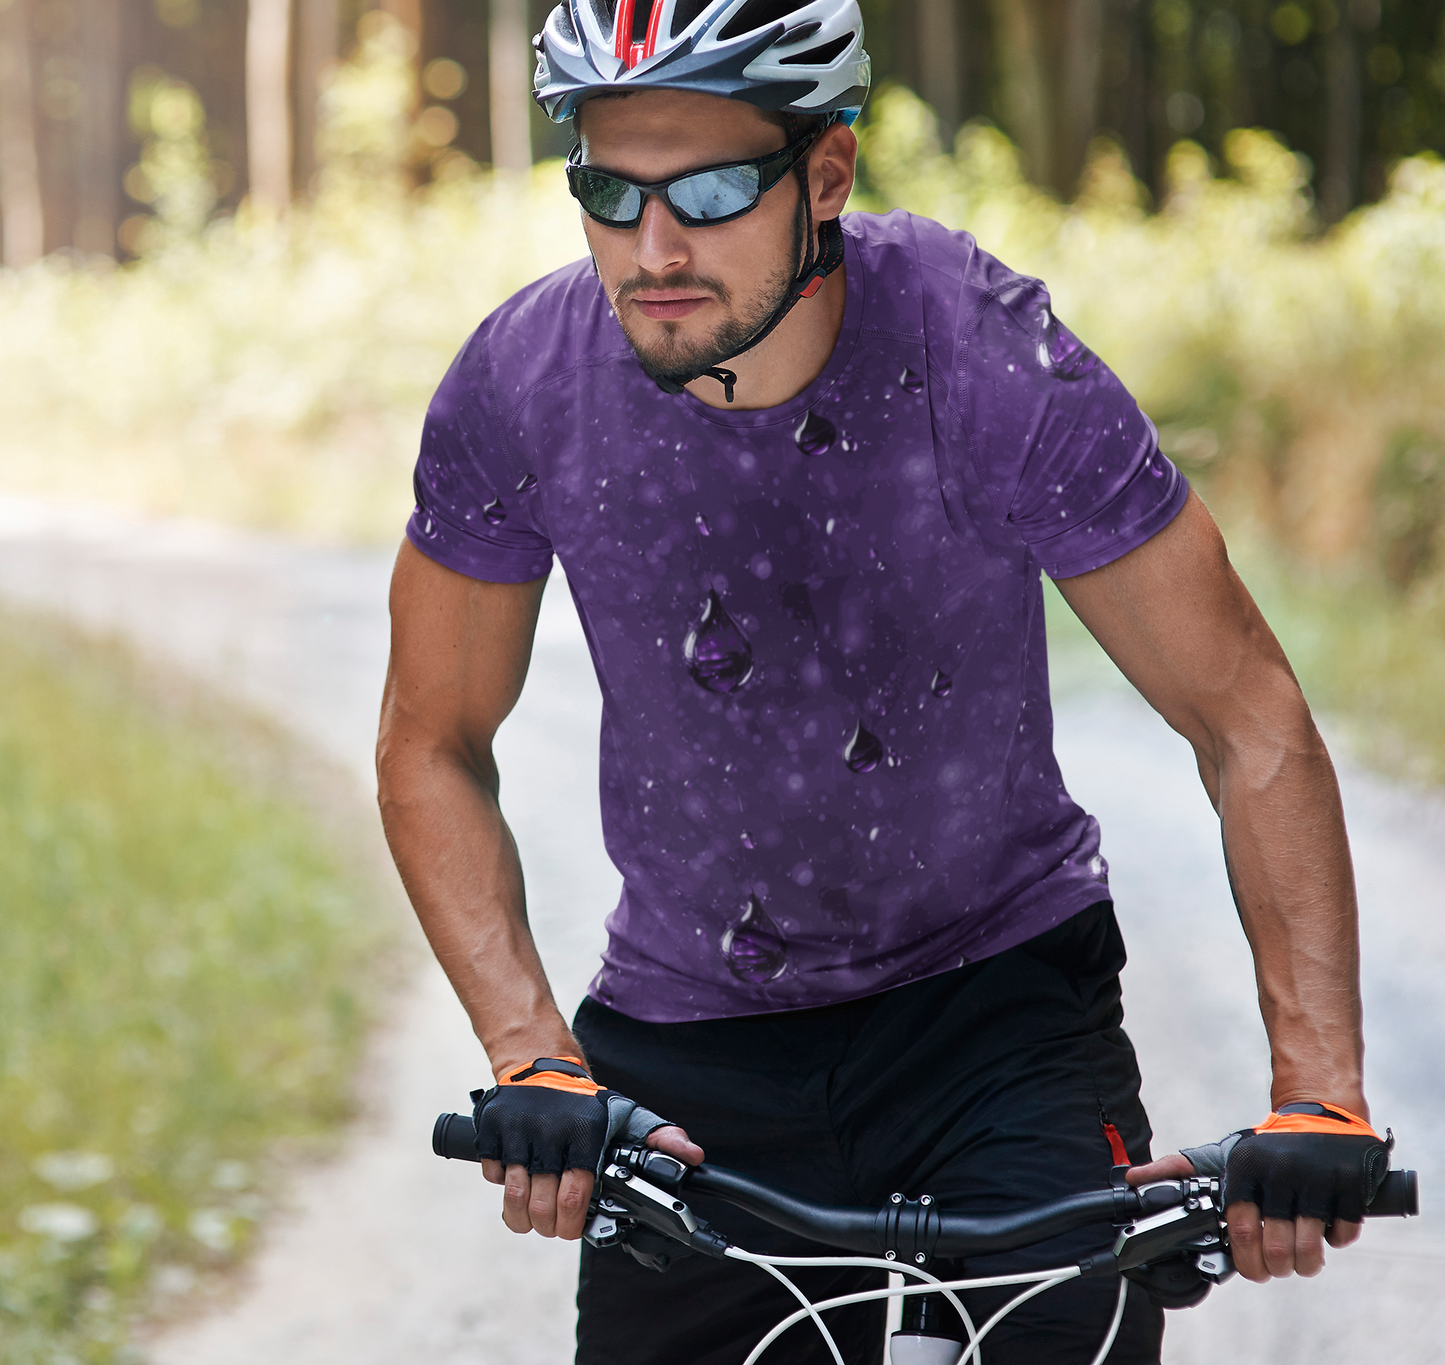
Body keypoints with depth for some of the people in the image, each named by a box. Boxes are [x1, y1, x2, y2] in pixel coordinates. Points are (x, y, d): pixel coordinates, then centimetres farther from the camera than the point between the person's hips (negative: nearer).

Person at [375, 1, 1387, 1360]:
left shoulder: (995, 366, -22)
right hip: (689, 1043, 2)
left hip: (1000, 995, -2)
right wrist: (531, 1061, -13)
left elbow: (1248, 719, -14)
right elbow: (432, 748, -1)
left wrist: (1318, 1095, -21)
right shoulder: (520, 390, -15)